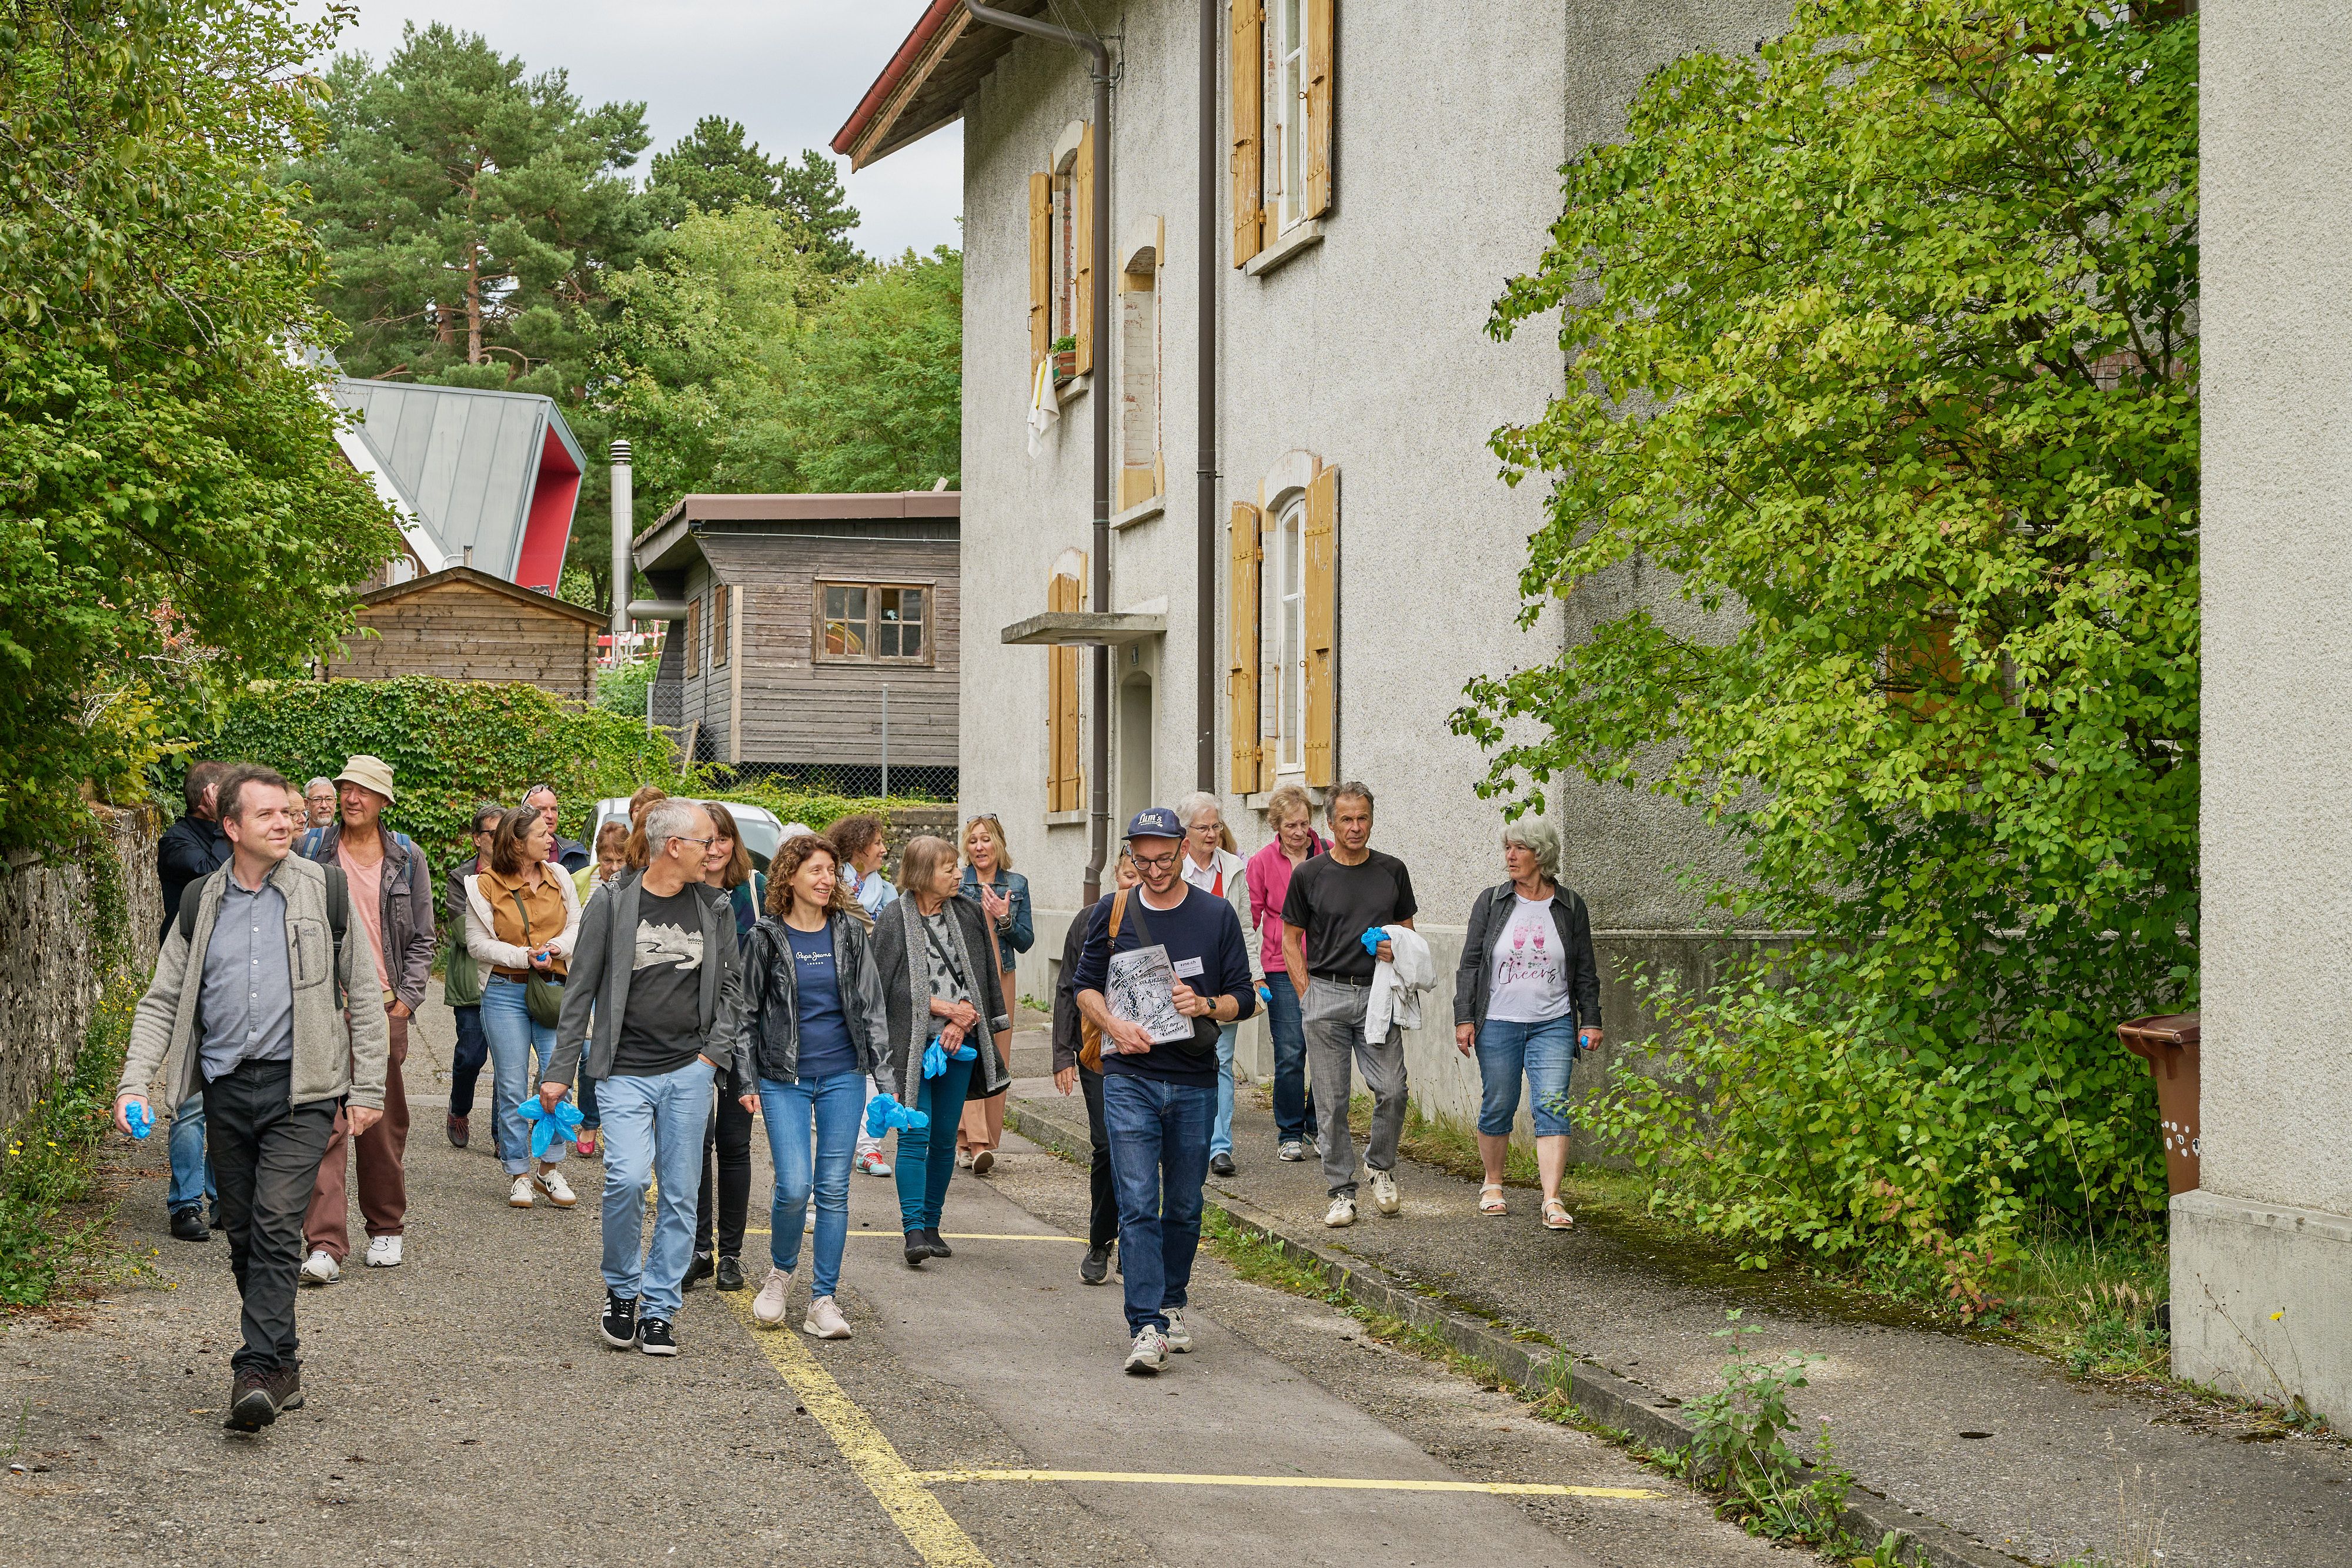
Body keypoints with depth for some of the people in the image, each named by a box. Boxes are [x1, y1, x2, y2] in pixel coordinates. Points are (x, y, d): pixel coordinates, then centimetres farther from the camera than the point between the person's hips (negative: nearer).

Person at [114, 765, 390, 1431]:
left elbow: (363, 994, 4)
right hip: (226, 1089, 4)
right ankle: (283, 1365, 19)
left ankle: (257, 1373, -16)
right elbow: (162, 1001, 10)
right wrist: (135, 1083, -4)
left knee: (276, 1226, -14)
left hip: (300, 1088, -4)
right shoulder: (202, 904, 8)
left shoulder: (325, 890, 1)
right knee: (244, 1235, 8)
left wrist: (367, 1089, 0)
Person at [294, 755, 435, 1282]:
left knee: (384, 1126, 10)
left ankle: (386, 1229, 27)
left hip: (383, 1007, 1)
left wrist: (406, 1001, 2)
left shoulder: (407, 858, 6)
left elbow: (422, 939, 9)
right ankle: (325, 1245, -12)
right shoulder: (310, 848, 3)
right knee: (325, 1124, -10)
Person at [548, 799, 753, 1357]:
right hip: (626, 1073, -3)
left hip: (690, 1073, 3)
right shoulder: (612, 903, -4)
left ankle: (659, 1308, 15)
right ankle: (622, 1289, 6)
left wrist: (715, 1052, 1)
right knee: (628, 1178, -18)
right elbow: (580, 991, 1)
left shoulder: (713, 907, 6)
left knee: (679, 1195, 4)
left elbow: (730, 987, 14)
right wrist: (561, 1071, 1)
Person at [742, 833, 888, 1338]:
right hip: (784, 1078, -2)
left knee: (833, 1188, 1)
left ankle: (823, 1299, 9)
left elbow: (872, 1004, 7)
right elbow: (747, 1012, 4)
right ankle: (779, 1273, 16)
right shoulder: (767, 938, -1)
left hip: (843, 1076, 2)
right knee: (794, 1186, -11)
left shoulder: (852, 932, 4)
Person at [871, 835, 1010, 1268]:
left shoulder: (968, 915, 9)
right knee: (915, 1135, -11)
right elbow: (887, 984, -8)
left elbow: (982, 977, 10)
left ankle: (931, 1225, 17)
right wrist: (942, 1007, -12)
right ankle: (914, 1231, -12)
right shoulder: (894, 920, -4)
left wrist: (962, 1021, -4)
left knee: (945, 1137, 8)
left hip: (958, 1042, 4)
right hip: (913, 1042, -4)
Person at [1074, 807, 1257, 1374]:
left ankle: (1171, 1305, 30)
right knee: (1138, 1205, -10)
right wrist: (1114, 1024, -8)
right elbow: (1086, 986, 11)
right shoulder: (1111, 913, 5)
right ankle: (1146, 1328, -14)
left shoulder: (1217, 915, 3)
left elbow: (1244, 998, 5)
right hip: (1129, 1078, -1)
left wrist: (1205, 1005, -15)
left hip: (1194, 1082, 1)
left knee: (1184, 1206, 11)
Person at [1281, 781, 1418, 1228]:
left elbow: (1407, 928, 18)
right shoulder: (1309, 875, 1)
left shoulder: (1392, 871, 8)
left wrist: (1398, 949, -6)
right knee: (1332, 1100, 0)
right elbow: (1291, 939, 7)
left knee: (1392, 1090, -10)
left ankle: (1382, 1167, 15)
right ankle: (1342, 1192, 9)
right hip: (1326, 994, -1)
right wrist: (1308, 996, -1)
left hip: (1377, 994, 1)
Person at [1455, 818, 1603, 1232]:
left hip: (1553, 1026, 0)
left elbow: (1585, 971, 10)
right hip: (1498, 1024, 0)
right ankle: (1493, 1187, 26)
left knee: (1552, 1108, -11)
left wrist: (1591, 1020, 4)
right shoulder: (1491, 903, 3)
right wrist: (1464, 1017, -3)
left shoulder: (1570, 908, 5)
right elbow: (1470, 964, 4)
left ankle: (1553, 1202, -15)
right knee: (1497, 1108, 6)